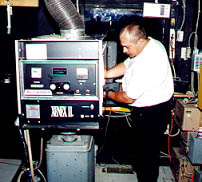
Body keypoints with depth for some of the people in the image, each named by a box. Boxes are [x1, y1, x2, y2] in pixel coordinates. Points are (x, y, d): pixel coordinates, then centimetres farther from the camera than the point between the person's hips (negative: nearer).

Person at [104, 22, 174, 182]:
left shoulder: (145, 64, -33)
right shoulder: (151, 43, -2)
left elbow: (128, 98, -23)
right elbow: (127, 65, 10)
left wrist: (108, 94, -5)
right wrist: (103, 74, 3)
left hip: (150, 113, -10)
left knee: (147, 151, 8)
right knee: (138, 144, 28)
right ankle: (138, 168, 50)